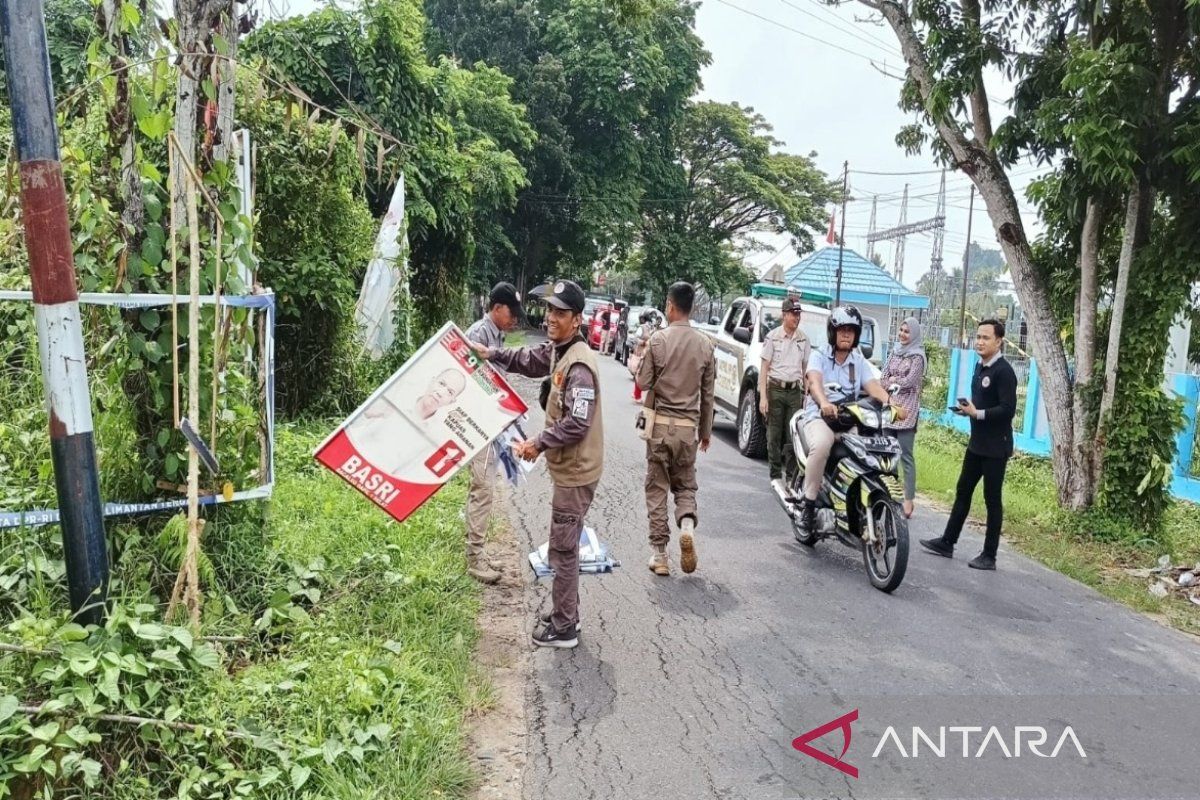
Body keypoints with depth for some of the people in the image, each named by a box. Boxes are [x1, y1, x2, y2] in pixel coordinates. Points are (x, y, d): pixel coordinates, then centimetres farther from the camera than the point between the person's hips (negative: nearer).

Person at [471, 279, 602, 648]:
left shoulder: (579, 364, -23)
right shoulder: (558, 350, 7)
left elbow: (577, 423, -27)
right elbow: (528, 359, 22)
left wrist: (539, 443, -21)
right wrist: (490, 353, 9)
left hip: (576, 470, -10)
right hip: (567, 466, 10)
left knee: (563, 548, 0)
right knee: (565, 544, 20)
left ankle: (564, 628, 12)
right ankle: (567, 613, 34)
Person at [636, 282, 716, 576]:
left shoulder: (659, 338, -9)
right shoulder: (705, 343, 1)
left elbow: (643, 381, -4)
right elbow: (708, 392, 6)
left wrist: (640, 357, 14)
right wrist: (706, 429, 16)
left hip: (660, 423, -2)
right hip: (688, 426, 2)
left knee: (657, 488, 7)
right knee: (685, 485, 17)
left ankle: (659, 552, 8)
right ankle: (687, 526, -10)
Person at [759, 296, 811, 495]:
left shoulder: (803, 339, 9)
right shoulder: (773, 337, -1)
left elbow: (806, 368, 14)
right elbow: (764, 368, -2)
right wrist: (763, 396, -9)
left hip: (795, 391, 2)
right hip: (776, 389, -2)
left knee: (794, 435, -2)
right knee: (774, 435, 1)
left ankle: (792, 475, 4)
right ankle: (776, 475, 8)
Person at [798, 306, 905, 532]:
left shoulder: (860, 362, 15)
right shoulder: (819, 356, 4)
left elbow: (873, 386, -2)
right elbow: (814, 381, -17)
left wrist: (892, 404, -24)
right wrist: (824, 403, -39)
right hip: (820, 416, -4)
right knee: (821, 445, -36)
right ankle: (809, 501, -21)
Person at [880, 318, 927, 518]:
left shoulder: (918, 356, -5)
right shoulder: (894, 352, 14)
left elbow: (908, 382, -13)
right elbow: (883, 378, 11)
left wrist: (892, 380, 1)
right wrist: (896, 382, -6)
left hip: (906, 410, -6)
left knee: (906, 456, -6)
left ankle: (908, 500, -4)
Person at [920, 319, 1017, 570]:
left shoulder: (1004, 371, -16)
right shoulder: (980, 366, 10)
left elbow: (1008, 410, -23)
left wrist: (977, 413, -21)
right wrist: (968, 407, 1)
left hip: (995, 446, -8)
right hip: (976, 442, 8)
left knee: (992, 499, 1)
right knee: (963, 492, 14)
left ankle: (989, 556, 11)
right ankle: (947, 542, 24)